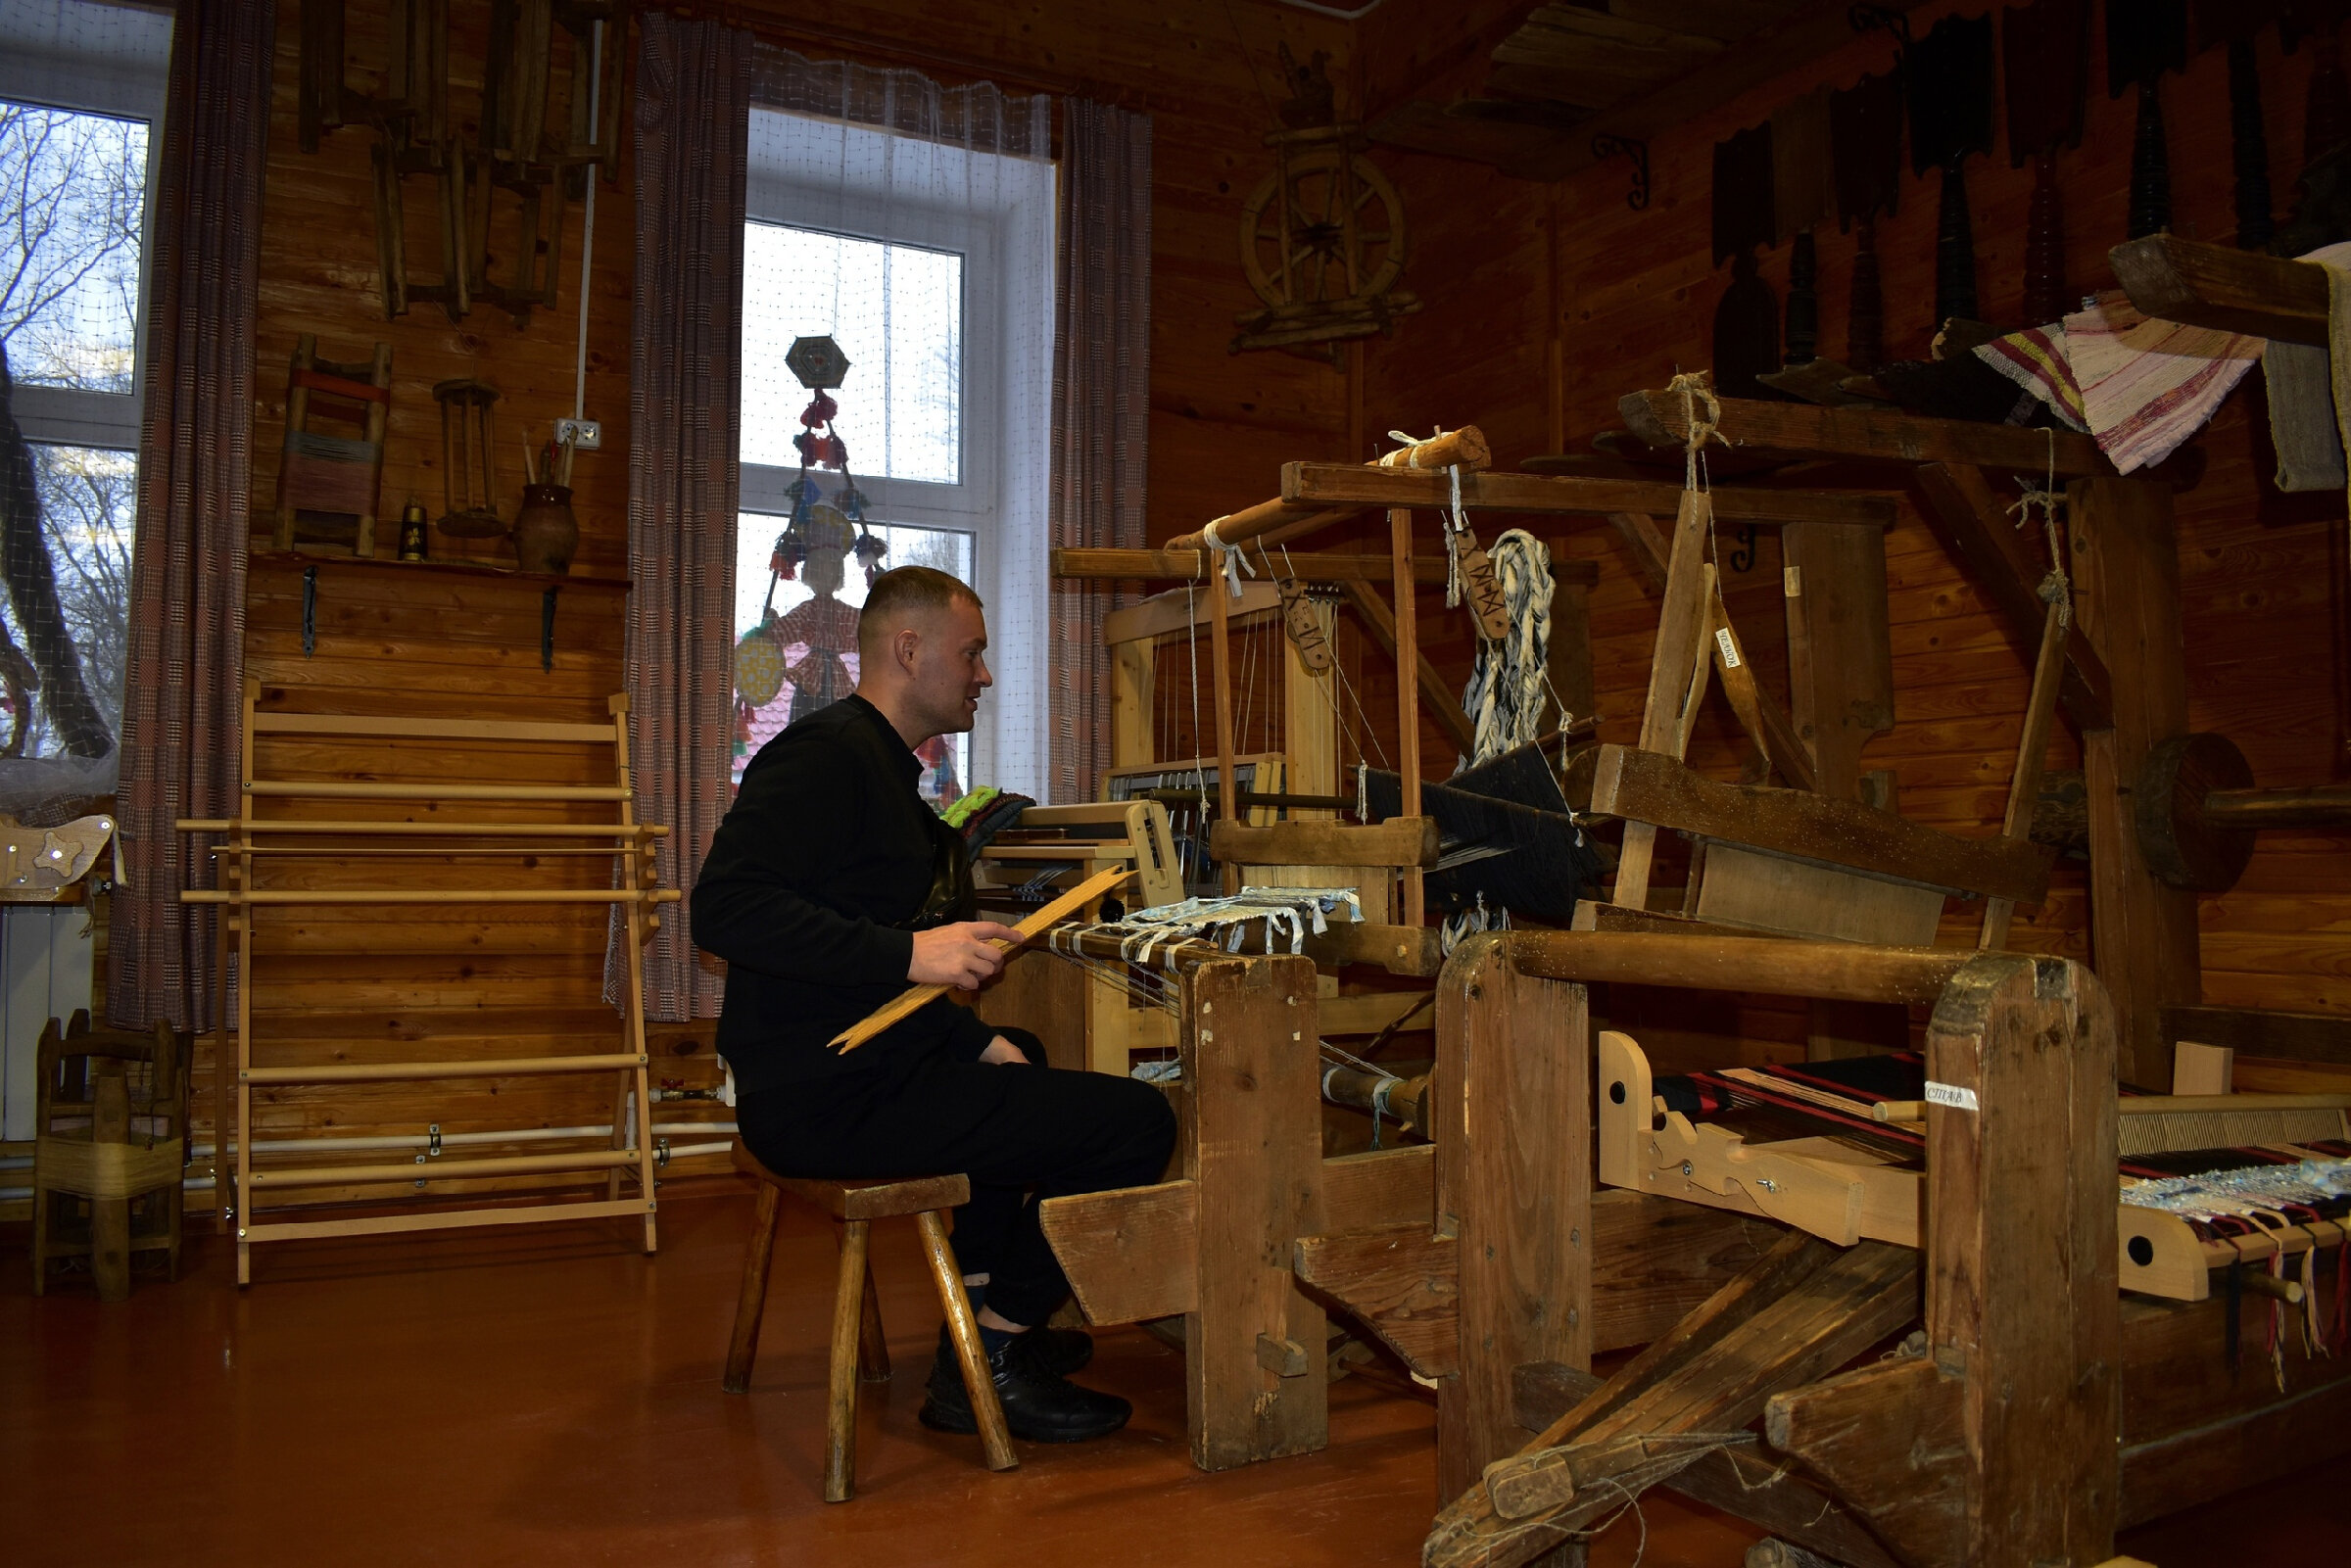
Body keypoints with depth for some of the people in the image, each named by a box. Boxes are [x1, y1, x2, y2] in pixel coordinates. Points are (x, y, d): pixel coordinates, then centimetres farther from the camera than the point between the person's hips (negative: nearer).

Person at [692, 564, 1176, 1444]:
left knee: (1025, 1062, 37)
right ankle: (985, 1366, -2)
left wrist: (977, 1041, 11)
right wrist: (908, 952, -29)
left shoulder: (880, 765, 19)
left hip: (852, 1069, 11)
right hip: (830, 1098, -11)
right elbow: (725, 908, -26)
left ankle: (986, 1308, 36)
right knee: (1137, 1121, -13)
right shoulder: (827, 754, -13)